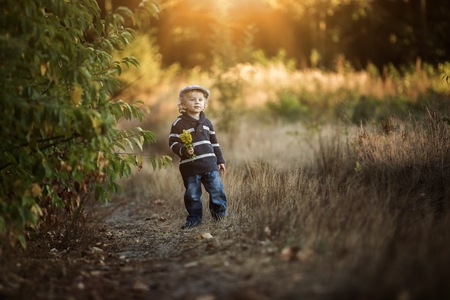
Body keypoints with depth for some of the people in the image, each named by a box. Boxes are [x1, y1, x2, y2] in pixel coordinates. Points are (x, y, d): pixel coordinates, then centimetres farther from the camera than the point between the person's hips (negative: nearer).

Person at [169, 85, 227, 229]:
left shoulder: (206, 122, 11)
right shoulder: (179, 123, -4)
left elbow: (214, 142, 19)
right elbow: (173, 142, -6)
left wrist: (220, 159, 19)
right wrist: (183, 150, -24)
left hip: (209, 163, 3)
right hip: (190, 166, -3)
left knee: (217, 190, 2)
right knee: (192, 194, 2)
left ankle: (219, 212, 22)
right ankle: (194, 218, 16)